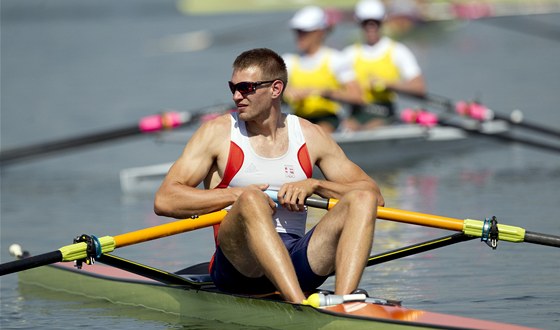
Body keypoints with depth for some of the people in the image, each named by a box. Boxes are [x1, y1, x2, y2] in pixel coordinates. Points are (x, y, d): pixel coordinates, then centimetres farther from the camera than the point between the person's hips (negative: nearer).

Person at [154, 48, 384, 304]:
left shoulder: (310, 136, 13)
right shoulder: (218, 132, 6)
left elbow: (374, 194, 10)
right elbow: (164, 201, -4)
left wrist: (313, 185, -7)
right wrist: (238, 194, -12)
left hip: (296, 266, 3)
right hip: (240, 263, -3)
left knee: (362, 200, -17)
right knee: (251, 200, -33)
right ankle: (300, 307, -50)